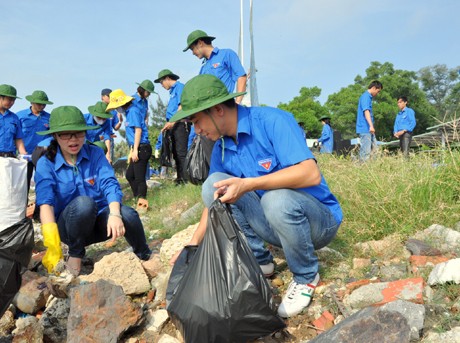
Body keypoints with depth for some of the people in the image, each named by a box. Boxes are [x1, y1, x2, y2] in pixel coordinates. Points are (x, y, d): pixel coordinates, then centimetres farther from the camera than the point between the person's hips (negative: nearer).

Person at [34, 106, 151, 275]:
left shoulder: (95, 154, -6)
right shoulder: (46, 164, -10)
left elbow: (110, 185, -18)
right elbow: (46, 203, -23)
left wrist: (114, 214, -38)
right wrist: (52, 244, -38)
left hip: (99, 221, 2)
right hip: (69, 227, -2)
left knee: (127, 214, -30)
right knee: (83, 202, -35)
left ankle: (144, 257, 0)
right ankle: (75, 255, -12)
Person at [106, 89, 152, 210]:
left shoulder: (133, 110, -9)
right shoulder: (129, 112, 19)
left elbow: (138, 130, -17)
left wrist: (135, 150, -20)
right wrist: (131, 152, 20)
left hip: (142, 148, -10)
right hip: (137, 149, 10)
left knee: (139, 178, -9)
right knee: (129, 175, 15)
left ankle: (142, 203, -8)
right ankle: (138, 198, 19)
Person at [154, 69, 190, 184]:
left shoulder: (180, 87, -3)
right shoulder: (172, 91, 24)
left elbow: (182, 106, -14)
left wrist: (172, 122, -17)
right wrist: (168, 124, 13)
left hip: (180, 124, -10)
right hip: (174, 125, 10)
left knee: (181, 152, -14)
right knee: (176, 153, 11)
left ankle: (186, 179, -14)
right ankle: (180, 179, 17)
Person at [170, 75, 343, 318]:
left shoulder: (272, 121, -20)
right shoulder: (220, 149, 1)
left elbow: (311, 174, -31)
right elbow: (215, 200, 9)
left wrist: (248, 184, -34)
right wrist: (194, 243, -1)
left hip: (319, 219, -5)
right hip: (274, 223, 5)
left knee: (277, 199, -38)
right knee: (213, 185, -11)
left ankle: (306, 276, -8)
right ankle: (258, 261, 0)